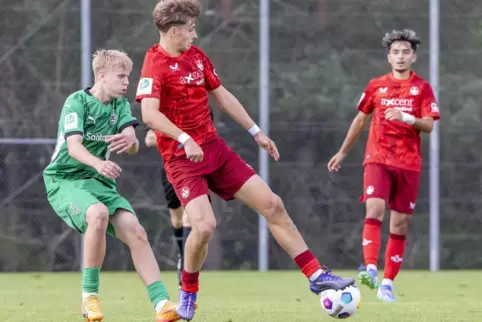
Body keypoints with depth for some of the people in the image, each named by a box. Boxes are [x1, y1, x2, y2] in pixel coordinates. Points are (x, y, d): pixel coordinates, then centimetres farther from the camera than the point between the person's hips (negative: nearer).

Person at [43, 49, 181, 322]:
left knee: (135, 231, -13)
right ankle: (90, 295, -22)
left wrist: (130, 140, -35)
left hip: (101, 182, 6)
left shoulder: (121, 106, 7)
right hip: (65, 179, -6)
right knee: (98, 213, -35)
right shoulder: (77, 102, -10)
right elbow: (73, 146, -24)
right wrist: (98, 163, -45)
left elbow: (133, 145, -9)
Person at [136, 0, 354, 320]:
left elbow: (222, 96, 20)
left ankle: (316, 276, 9)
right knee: (204, 225, -23)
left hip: (215, 148, 7)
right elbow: (150, 114, -27)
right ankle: (188, 293, 3)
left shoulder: (197, 56, 9)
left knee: (272, 204, 2)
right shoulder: (155, 62, -14)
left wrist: (256, 132, 21)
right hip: (182, 158, -7)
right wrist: (185, 139, -37)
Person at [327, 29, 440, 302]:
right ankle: (371, 269, -32)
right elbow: (361, 119, 19)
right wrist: (343, 153, 22)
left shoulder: (422, 88, 4)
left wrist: (407, 118, -24)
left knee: (400, 224, 1)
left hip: (409, 164, 0)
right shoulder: (376, 86, 9)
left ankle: (388, 283, 7)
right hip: (378, 159, 0)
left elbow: (429, 126, -5)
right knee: (374, 210, -22)